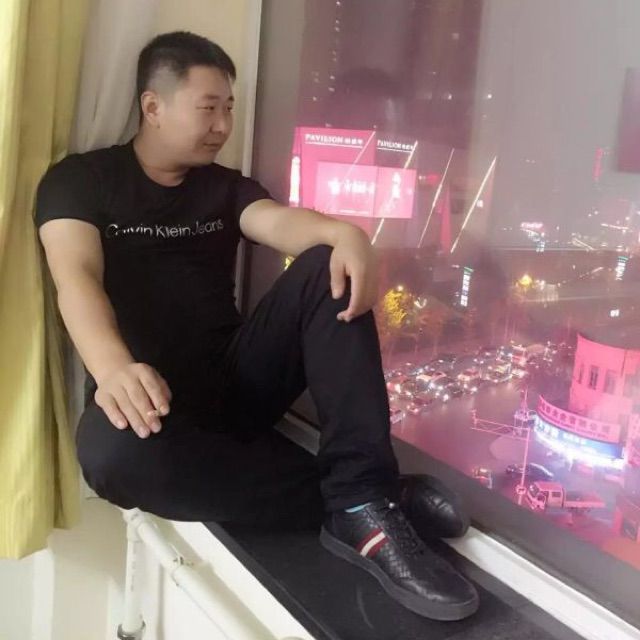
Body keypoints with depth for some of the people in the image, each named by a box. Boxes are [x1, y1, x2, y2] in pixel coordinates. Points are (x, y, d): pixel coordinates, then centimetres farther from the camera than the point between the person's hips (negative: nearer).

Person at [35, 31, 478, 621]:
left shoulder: (226, 186, 15)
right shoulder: (79, 180, 3)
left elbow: (279, 221, -7)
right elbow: (76, 276, -15)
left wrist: (346, 234, -32)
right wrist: (114, 370, -37)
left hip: (238, 377, 4)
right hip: (150, 392, -3)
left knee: (329, 269, -18)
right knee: (115, 452, -39)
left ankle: (364, 500, -28)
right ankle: (353, 499, -26)